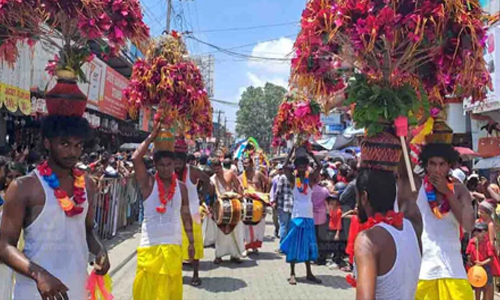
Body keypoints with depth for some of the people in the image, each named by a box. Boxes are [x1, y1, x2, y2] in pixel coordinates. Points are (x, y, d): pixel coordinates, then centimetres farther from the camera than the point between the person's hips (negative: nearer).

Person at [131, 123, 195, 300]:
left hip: (174, 245, 3)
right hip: (150, 245, -3)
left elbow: (186, 216, 9)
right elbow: (136, 159, -19)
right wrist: (152, 136, -13)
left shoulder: (181, 187, 4)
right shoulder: (148, 183, -5)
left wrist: (191, 242, 7)